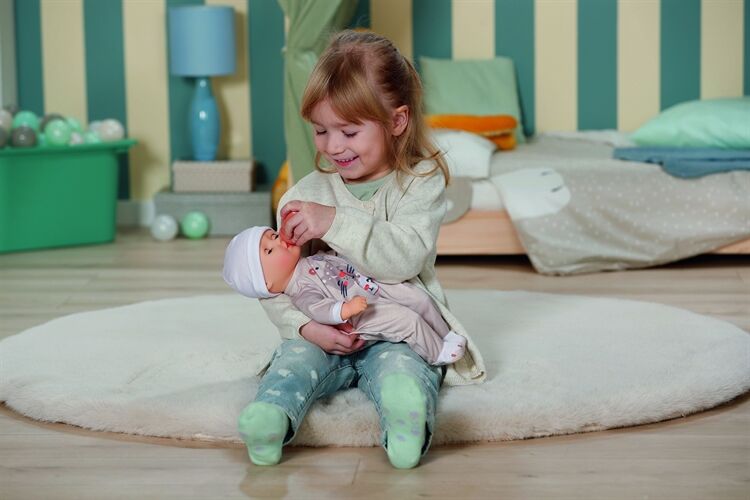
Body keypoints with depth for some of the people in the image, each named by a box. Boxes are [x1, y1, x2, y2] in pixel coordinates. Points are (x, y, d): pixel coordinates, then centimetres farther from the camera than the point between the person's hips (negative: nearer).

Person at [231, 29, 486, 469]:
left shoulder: (421, 183, -3)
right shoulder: (306, 193, 7)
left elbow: (404, 258, -22)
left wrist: (335, 222, -30)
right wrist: (307, 327, -16)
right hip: (323, 333, 3)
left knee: (399, 366, -33)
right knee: (296, 359, -27)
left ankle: (407, 424, -63)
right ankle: (271, 417, -55)